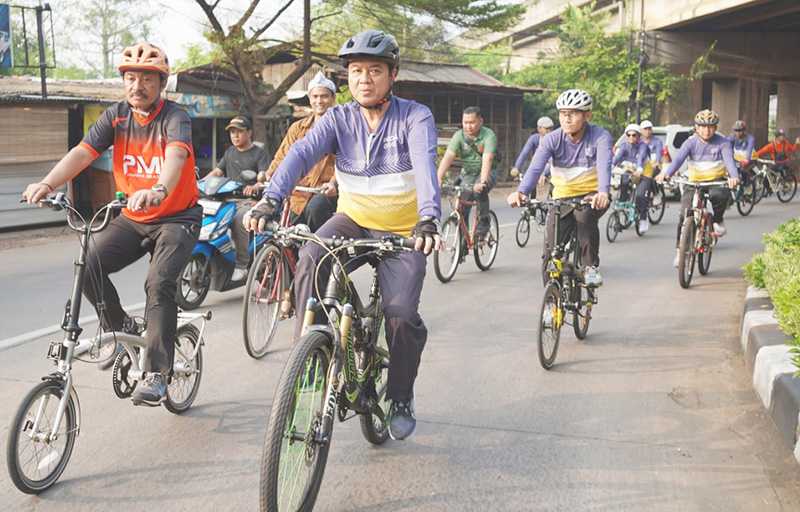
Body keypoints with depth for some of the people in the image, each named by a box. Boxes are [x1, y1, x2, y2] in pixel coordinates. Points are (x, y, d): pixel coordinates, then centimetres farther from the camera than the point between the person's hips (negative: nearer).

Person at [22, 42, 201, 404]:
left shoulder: (174, 117, -15)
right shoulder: (116, 116, -2)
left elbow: (176, 154, -37)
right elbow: (82, 152, -16)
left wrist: (159, 190, -58)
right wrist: (48, 183, -35)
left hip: (177, 218, -4)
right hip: (132, 218, 5)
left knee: (159, 283, -24)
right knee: (88, 266, -16)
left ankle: (157, 373, -14)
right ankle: (121, 327, 9)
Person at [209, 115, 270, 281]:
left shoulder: (259, 153, 3)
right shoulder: (229, 152, 24)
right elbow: (217, 171, 20)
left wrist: (255, 186, -34)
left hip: (249, 201, -6)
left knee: (239, 219, -38)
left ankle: (241, 266, -33)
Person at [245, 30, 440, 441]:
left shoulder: (415, 117, -13)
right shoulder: (339, 118, -6)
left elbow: (425, 165, -31)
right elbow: (301, 153, -22)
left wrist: (428, 220, -49)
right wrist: (270, 200, -40)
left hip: (401, 231, -2)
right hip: (353, 220, 2)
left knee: (401, 313, -18)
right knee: (310, 261, -29)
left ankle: (401, 398, 9)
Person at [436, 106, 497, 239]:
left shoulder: (489, 136, -22)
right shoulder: (459, 136, -13)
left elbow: (487, 159, -35)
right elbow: (448, 157, -23)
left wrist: (482, 182, -50)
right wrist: (438, 179, -37)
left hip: (487, 172, -3)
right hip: (468, 173, 3)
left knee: (479, 191, -34)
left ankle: (483, 224, -16)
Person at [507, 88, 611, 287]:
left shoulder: (600, 137, -16)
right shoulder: (552, 139, -11)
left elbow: (604, 165, -33)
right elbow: (535, 167, -25)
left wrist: (603, 192, -54)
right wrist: (520, 192, -45)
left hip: (592, 195, -2)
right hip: (563, 196, 2)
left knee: (584, 215, -36)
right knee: (551, 249, -9)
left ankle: (591, 267, -16)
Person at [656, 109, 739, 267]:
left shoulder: (723, 143, -5)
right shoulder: (691, 142, -4)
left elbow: (729, 160, -21)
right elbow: (678, 158, -19)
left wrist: (734, 176, -43)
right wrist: (666, 174, -40)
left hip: (716, 181, -1)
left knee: (721, 195, -37)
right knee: (684, 215, -12)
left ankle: (718, 220, -4)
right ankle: (680, 250, 4)